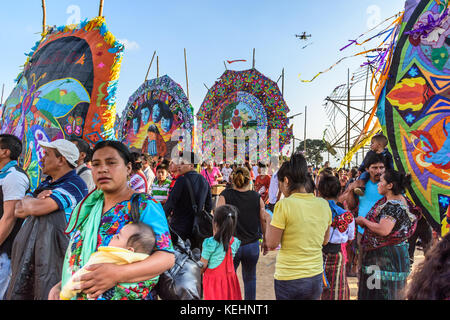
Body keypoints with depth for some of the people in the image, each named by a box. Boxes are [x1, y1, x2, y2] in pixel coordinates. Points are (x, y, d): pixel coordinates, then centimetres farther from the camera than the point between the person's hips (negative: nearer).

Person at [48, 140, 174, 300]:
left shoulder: (144, 206, -15)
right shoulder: (90, 206, 4)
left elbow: (167, 257, -22)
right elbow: (76, 255, 14)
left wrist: (118, 274, -32)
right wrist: (61, 286, 0)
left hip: (125, 295, -6)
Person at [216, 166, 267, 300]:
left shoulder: (225, 196, -10)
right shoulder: (256, 197, -5)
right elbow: (263, 221, 2)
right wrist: (265, 240, 16)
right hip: (252, 245, 2)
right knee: (250, 278, 19)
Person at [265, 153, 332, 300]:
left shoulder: (284, 205, -18)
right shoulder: (323, 204, -1)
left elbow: (271, 244, -12)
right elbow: (325, 240, 11)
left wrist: (269, 222, 2)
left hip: (288, 278, -5)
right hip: (316, 276, 5)